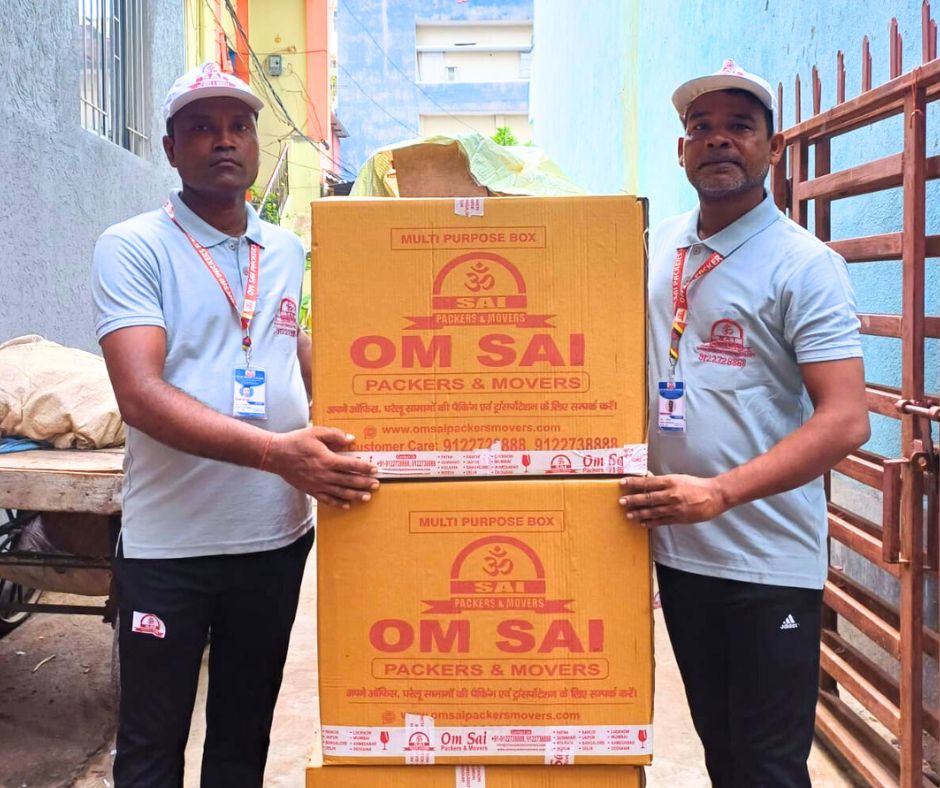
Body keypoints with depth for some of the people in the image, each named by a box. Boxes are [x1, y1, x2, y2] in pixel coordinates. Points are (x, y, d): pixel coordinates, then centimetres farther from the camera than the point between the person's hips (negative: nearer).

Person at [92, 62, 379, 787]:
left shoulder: (291, 253, 7)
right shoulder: (133, 249, -7)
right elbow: (140, 395, -20)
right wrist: (276, 452, -30)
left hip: (277, 535, 4)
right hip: (168, 543, -3)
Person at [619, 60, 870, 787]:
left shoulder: (803, 264, -11)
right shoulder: (656, 249, 7)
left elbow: (846, 419, -19)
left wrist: (720, 493, -27)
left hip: (768, 563, -5)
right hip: (677, 548, 6)